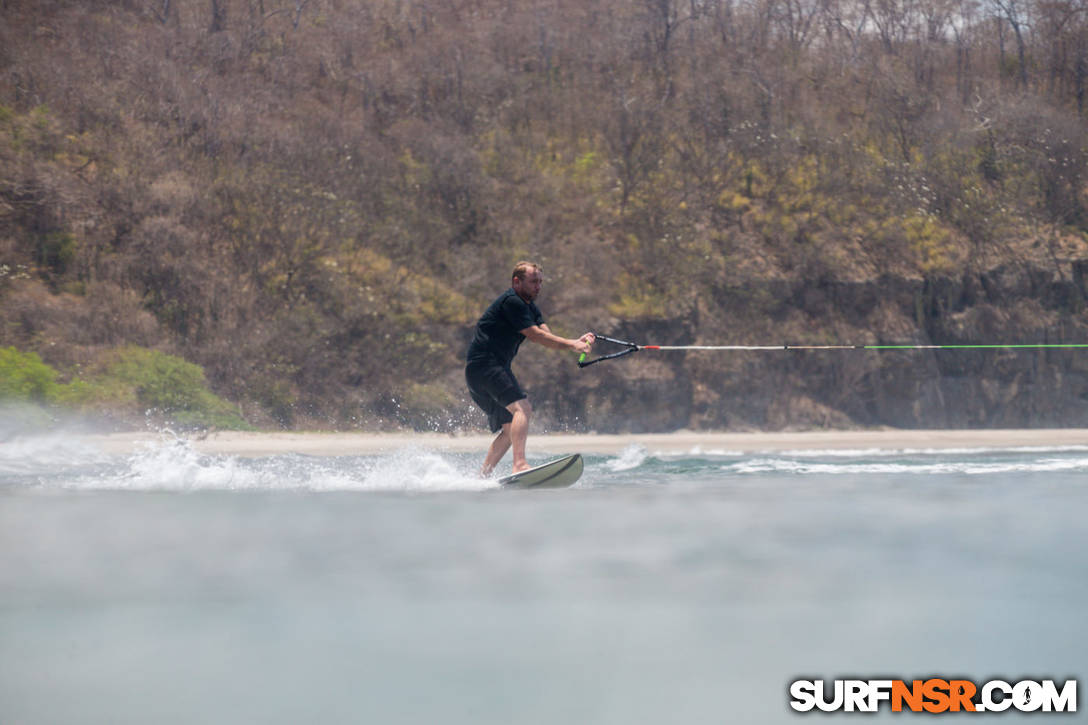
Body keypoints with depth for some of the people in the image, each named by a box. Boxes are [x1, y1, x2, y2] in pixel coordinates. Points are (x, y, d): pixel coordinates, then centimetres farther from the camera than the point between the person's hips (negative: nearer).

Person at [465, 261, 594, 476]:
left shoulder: (529, 307, 19)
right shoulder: (511, 302, -12)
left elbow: (548, 338, 7)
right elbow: (535, 336, -17)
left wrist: (576, 342, -10)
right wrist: (572, 345, -18)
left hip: (498, 369, 11)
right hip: (484, 366, -11)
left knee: (510, 429, 10)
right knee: (522, 408, -25)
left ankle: (483, 475, 12)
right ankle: (519, 464, -37)